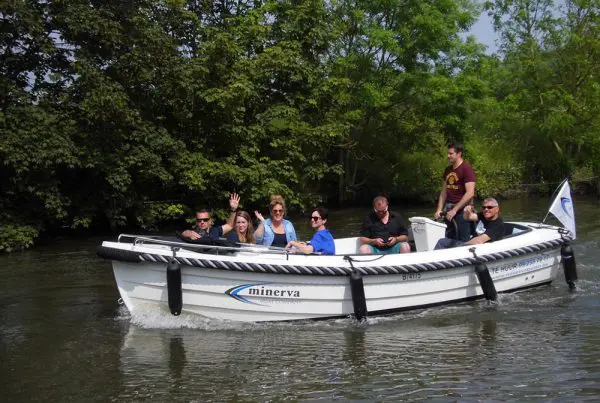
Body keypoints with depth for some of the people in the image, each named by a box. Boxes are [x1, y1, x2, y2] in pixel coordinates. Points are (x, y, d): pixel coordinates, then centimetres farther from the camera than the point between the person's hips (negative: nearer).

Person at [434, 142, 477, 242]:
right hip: (448, 208, 7)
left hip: (462, 209, -7)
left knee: (463, 241, -6)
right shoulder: (448, 170, 14)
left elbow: (470, 193, -17)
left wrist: (454, 210, -18)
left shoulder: (466, 169, -9)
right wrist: (439, 209, 6)